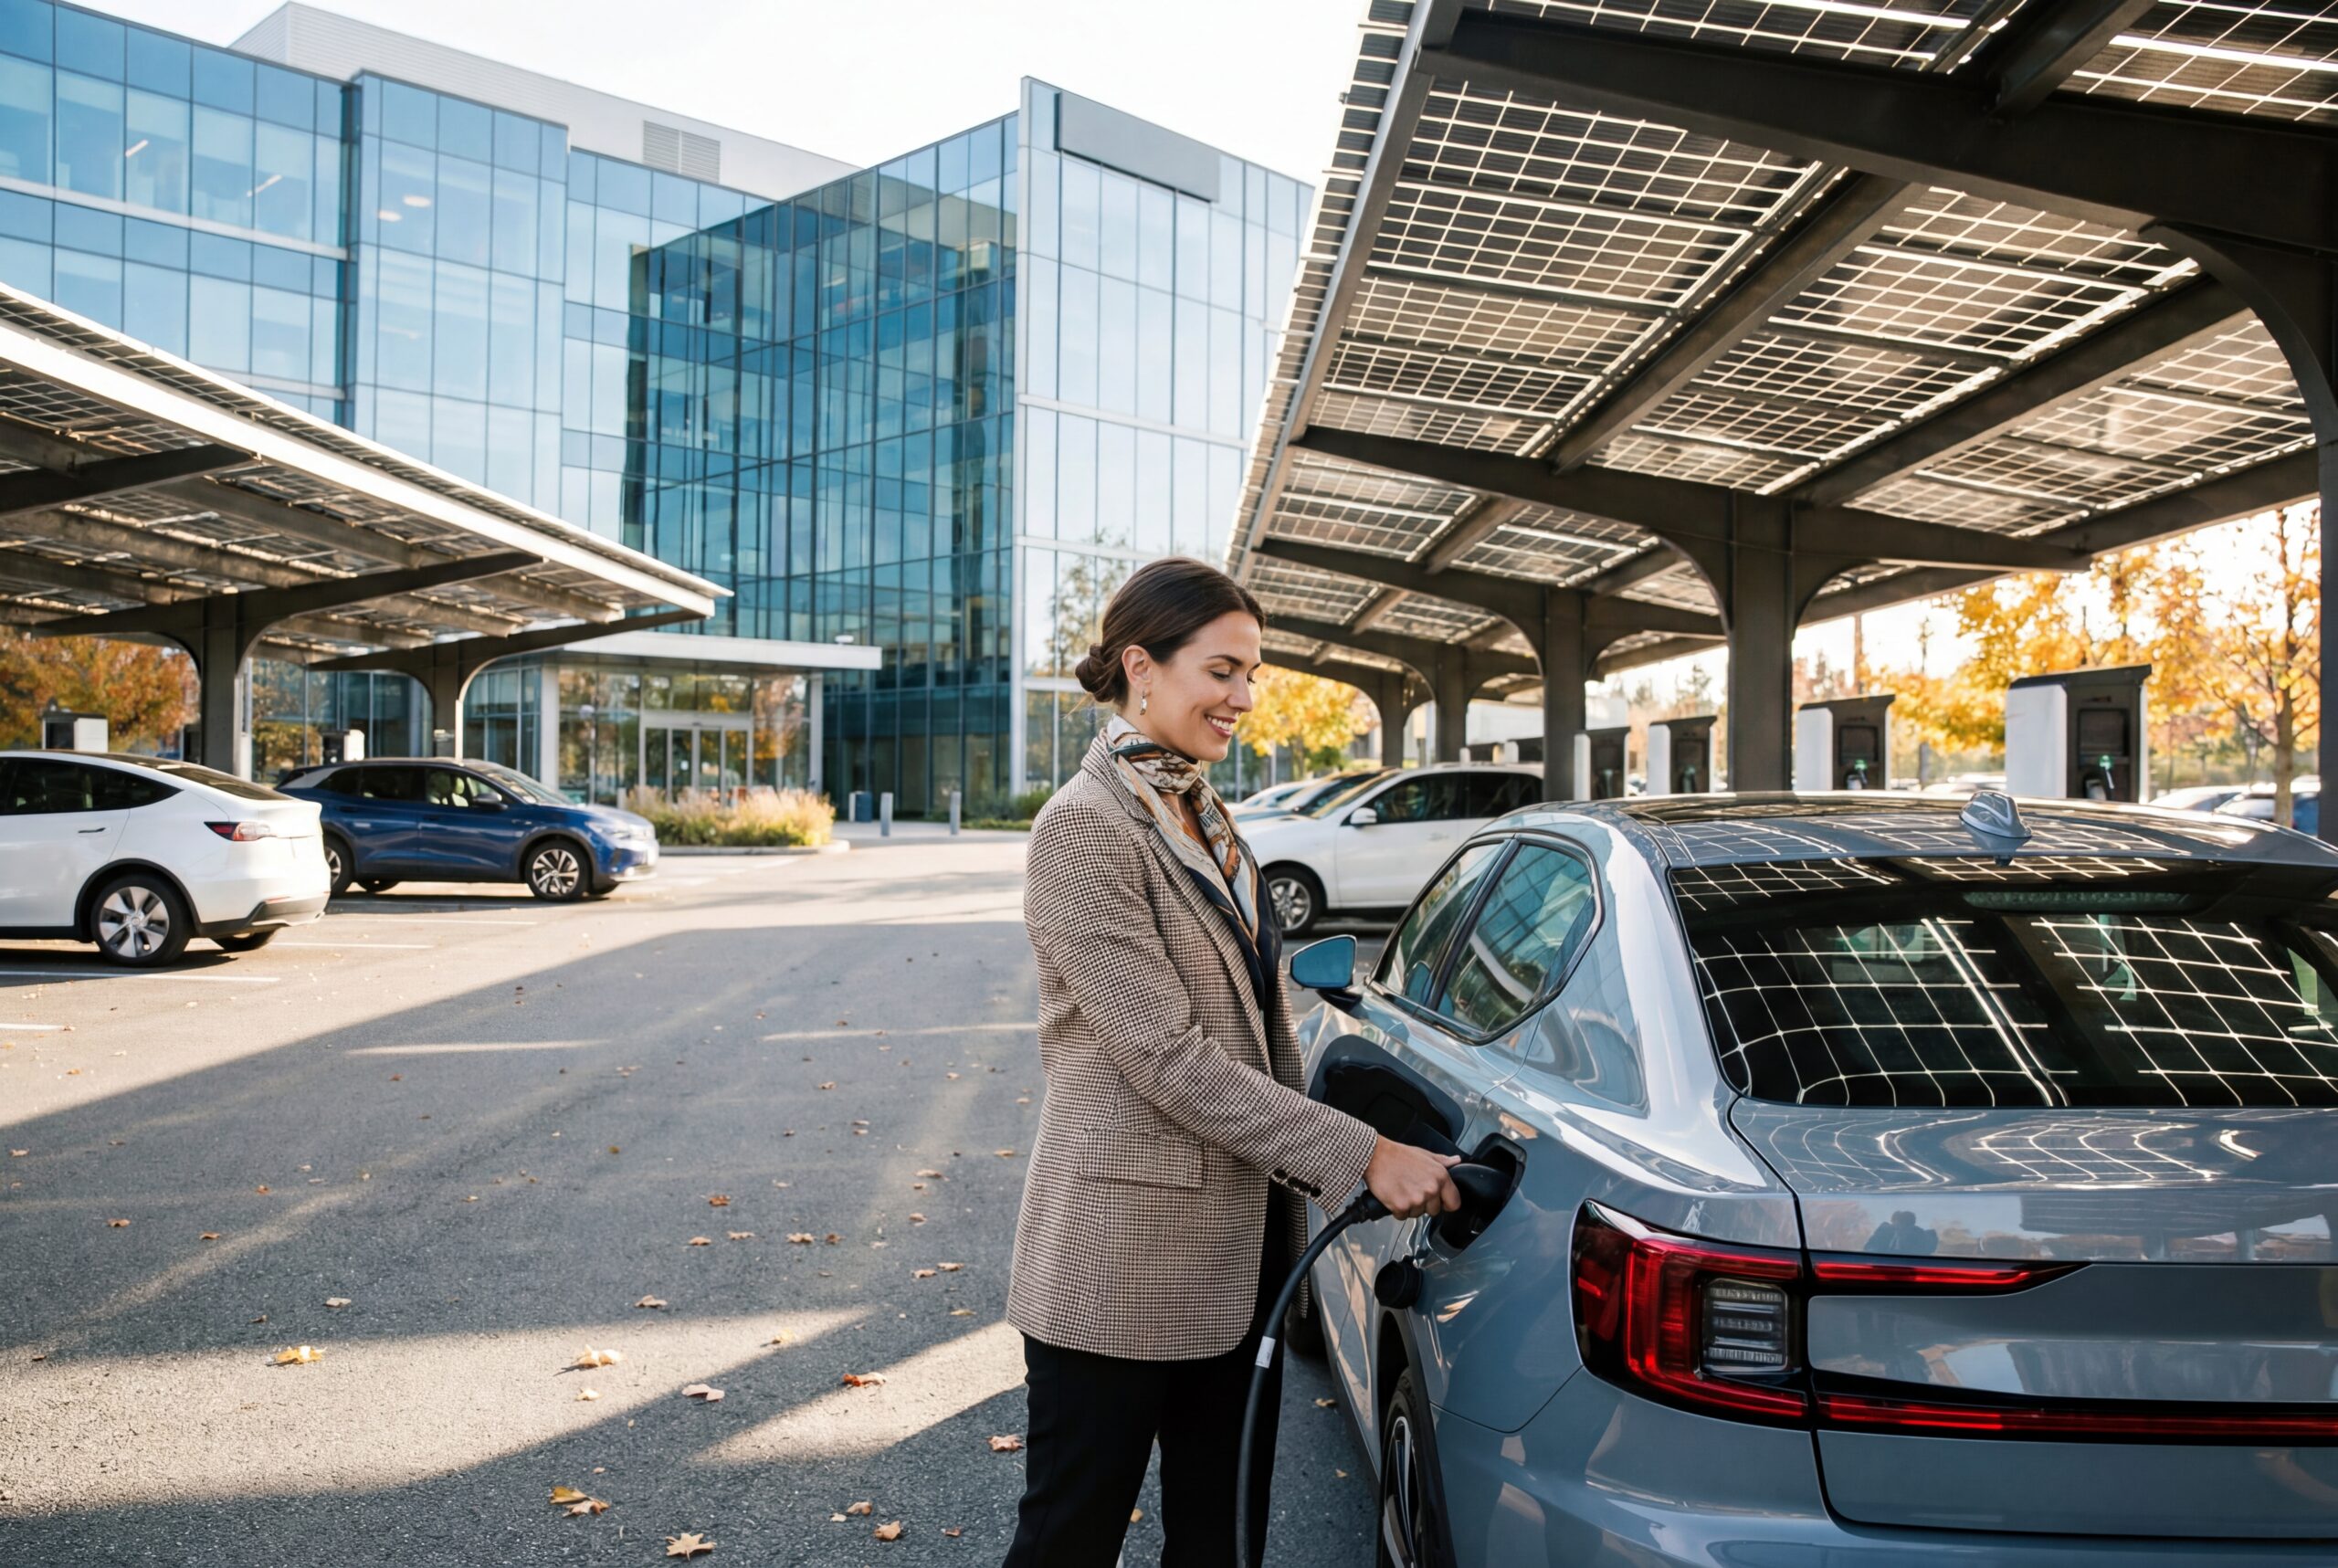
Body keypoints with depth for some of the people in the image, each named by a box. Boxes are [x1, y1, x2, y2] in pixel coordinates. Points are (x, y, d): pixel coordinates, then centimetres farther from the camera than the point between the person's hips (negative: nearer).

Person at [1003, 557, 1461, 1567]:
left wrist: (1295, 1191, 13)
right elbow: (1167, 1056, -22)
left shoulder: (1206, 817, 10)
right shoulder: (1085, 828, -17)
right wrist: (1362, 1156, -20)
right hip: (1122, 1257, -8)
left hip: (1242, 1250, 8)